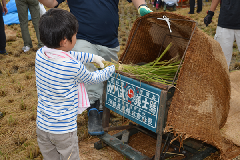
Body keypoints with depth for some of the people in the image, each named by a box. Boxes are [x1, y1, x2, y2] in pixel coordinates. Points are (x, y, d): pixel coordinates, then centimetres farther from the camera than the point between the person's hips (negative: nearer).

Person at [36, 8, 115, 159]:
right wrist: (112, 69, 12)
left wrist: (93, 57, 15)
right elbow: (92, 78, -5)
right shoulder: (74, 67, -25)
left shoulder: (40, 54, -8)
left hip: (42, 125, 5)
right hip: (64, 130, -5)